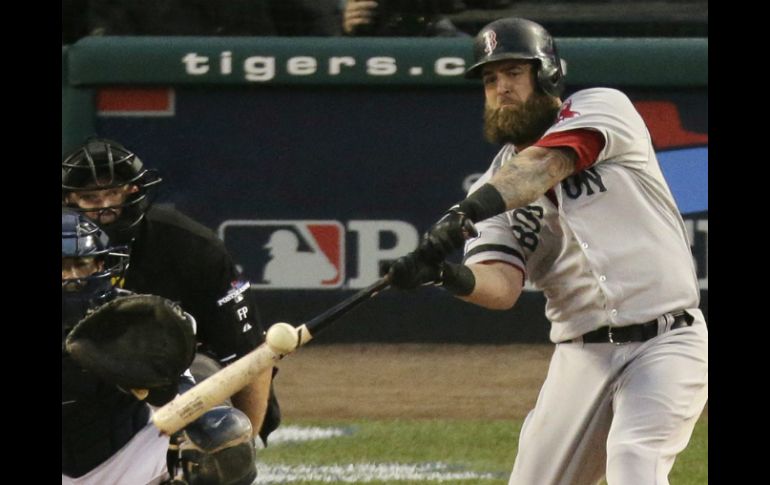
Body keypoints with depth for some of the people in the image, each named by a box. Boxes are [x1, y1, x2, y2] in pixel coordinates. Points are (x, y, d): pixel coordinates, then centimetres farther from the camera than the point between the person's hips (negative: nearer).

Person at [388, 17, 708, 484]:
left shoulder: (602, 109, -2)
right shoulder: (496, 187, 9)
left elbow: (543, 166, -23)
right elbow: (502, 287, -7)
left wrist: (468, 211, -40)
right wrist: (448, 276, -31)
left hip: (665, 344, -5)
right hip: (582, 355, 5)